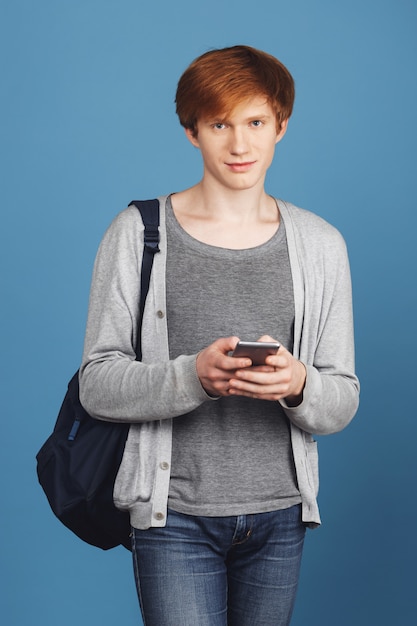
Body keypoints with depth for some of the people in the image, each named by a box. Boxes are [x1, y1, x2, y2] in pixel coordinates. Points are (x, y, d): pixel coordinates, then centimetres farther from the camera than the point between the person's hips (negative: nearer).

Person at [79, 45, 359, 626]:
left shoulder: (320, 244, 5)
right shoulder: (137, 234, -2)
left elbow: (343, 400, 4)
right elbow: (97, 384, -6)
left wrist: (298, 384, -18)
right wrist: (194, 375, -23)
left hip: (280, 515, 3)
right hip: (174, 514, -2)